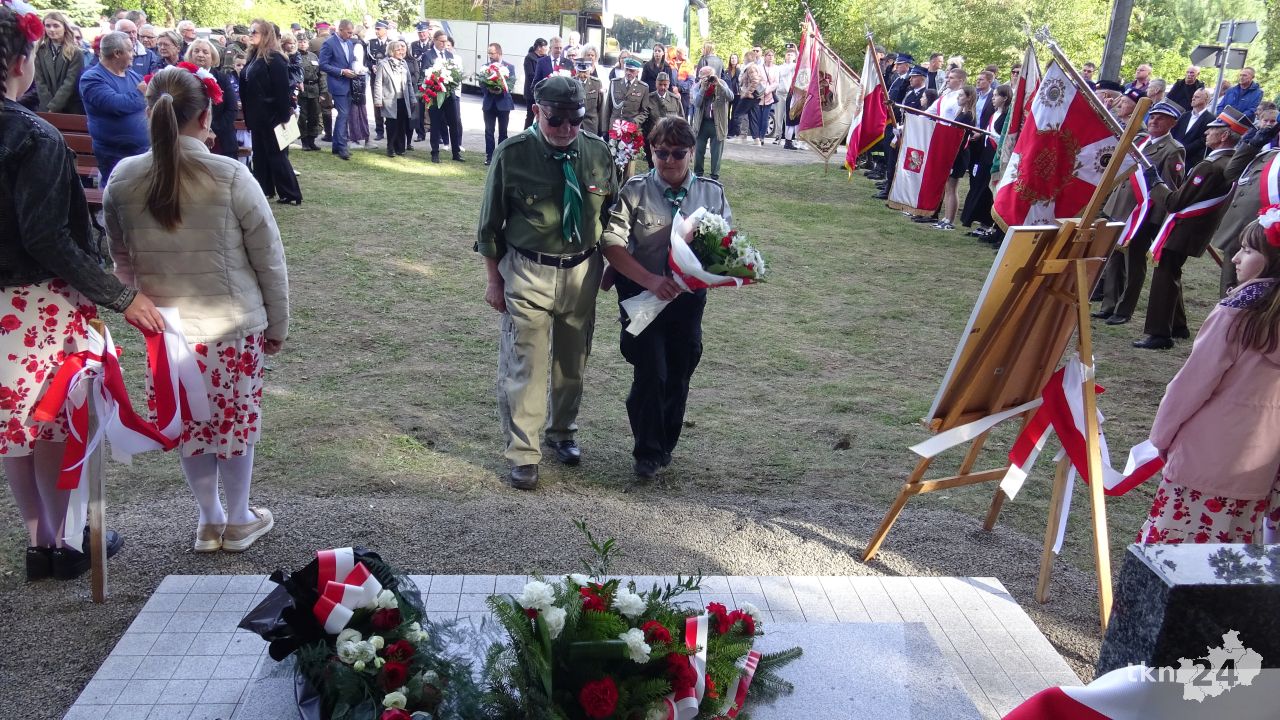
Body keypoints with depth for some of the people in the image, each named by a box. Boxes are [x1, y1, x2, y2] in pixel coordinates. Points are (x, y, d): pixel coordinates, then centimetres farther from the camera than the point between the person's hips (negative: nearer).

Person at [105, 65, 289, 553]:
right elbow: (269, 258, -9)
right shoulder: (230, 176, -15)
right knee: (236, 422, 15)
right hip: (234, 326, -3)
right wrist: (278, 324, 3)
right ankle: (239, 521, 31)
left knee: (190, 427, 18)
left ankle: (209, 521, 33)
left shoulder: (123, 179, -5)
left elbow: (121, 260, 7)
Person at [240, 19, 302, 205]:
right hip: (257, 116, 9)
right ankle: (263, 189, 21)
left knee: (277, 155, -4)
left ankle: (291, 195, 1)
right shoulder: (254, 57, 12)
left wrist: (284, 115, -21)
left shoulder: (274, 59, -14)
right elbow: (247, 86, 17)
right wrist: (248, 115, 16)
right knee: (260, 154, 13)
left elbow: (282, 89, -18)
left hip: (272, 116, -9)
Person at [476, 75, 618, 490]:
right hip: (527, 272, -3)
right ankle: (523, 455, 11)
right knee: (524, 365, -1)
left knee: (572, 363, 17)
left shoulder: (598, 153, -2)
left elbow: (610, 213, 11)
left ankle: (562, 432, 39)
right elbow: (491, 223, -4)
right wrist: (494, 279, -2)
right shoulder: (512, 155, -11)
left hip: (581, 271, 4)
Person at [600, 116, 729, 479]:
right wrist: (650, 280, -26)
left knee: (678, 376, 13)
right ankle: (647, 452, 13)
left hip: (688, 299, 3)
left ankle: (665, 446, 33)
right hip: (643, 296, -3)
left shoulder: (712, 193, 1)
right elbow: (612, 245, -14)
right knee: (651, 374, -7)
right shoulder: (635, 191, -8)